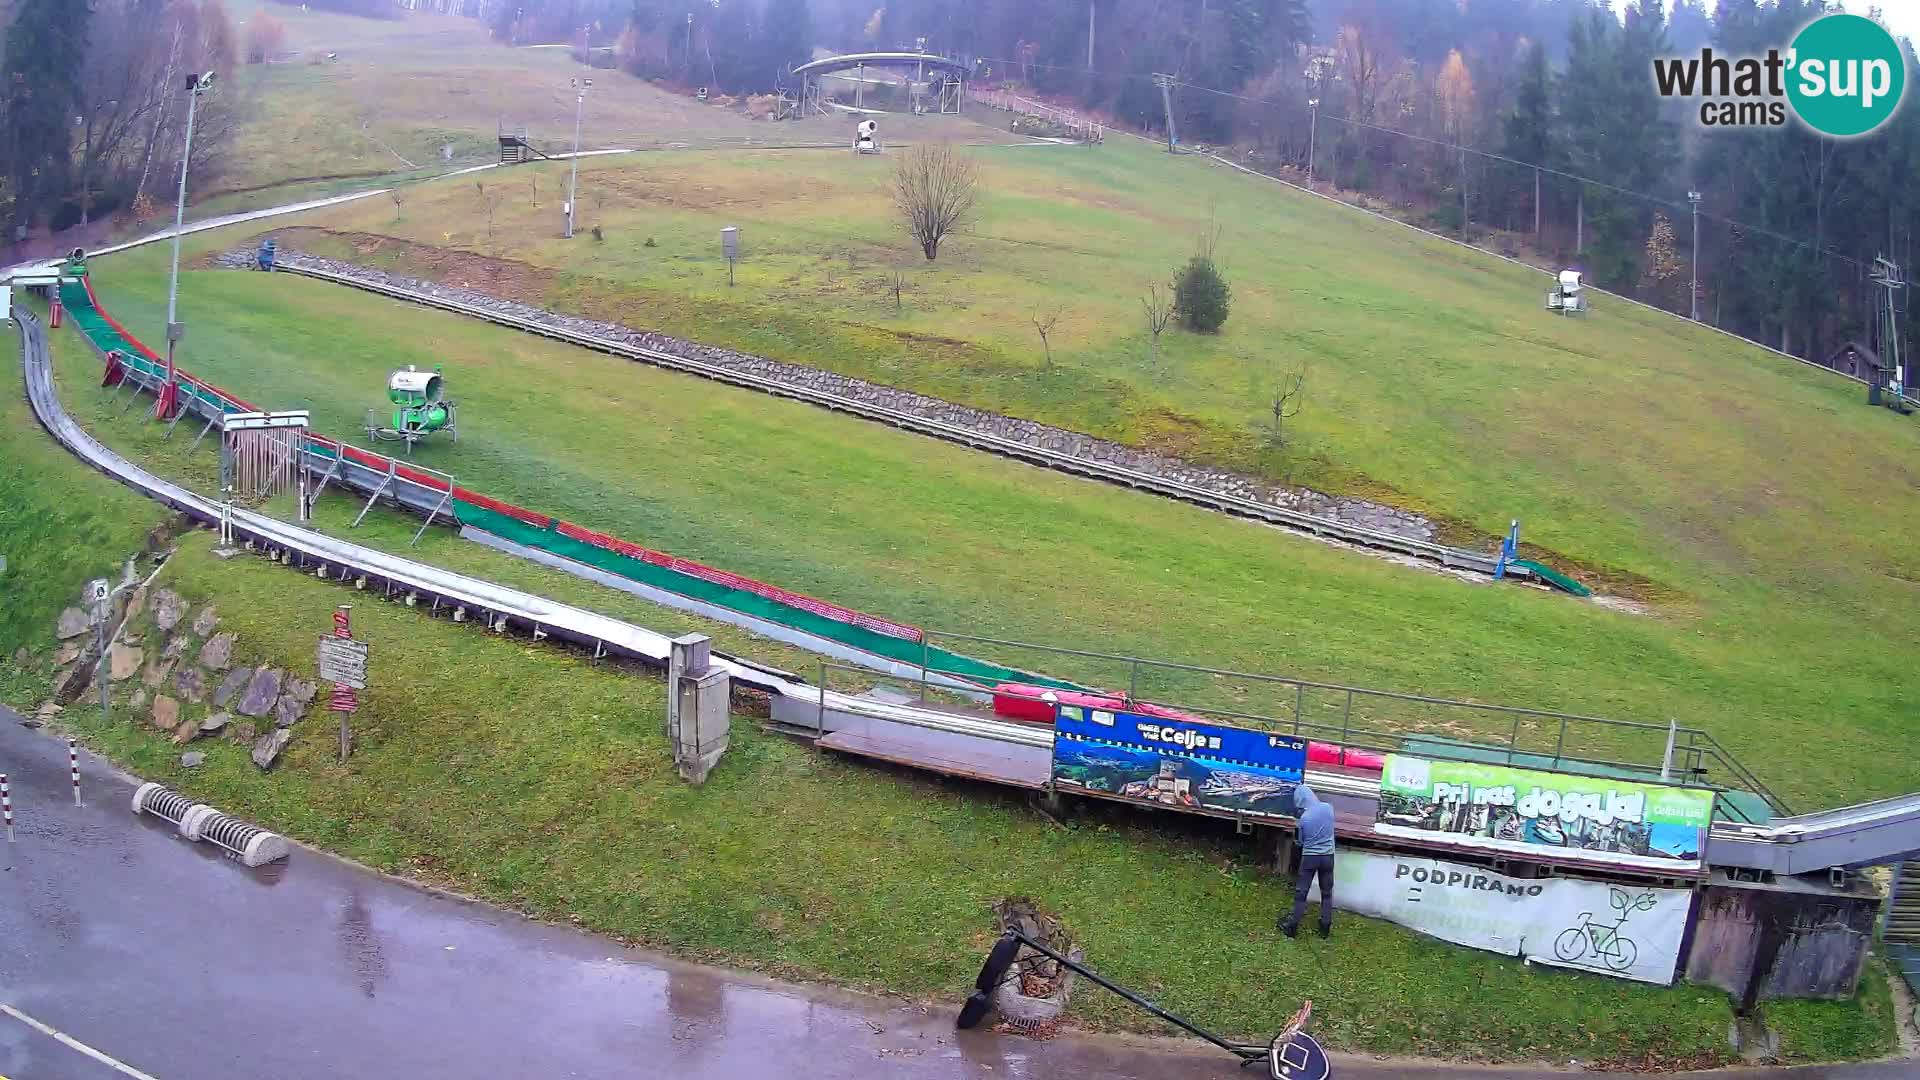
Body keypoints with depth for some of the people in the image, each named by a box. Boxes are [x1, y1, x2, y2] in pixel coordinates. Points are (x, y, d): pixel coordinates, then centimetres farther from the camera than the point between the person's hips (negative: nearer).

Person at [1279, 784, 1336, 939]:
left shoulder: (1304, 818, -17)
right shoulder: (1328, 808, -8)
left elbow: (1301, 841, -1)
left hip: (1310, 857, -3)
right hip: (1327, 856, 3)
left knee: (1301, 893, 6)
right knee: (1327, 893, 14)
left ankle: (1292, 926, 11)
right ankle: (1325, 927, 17)